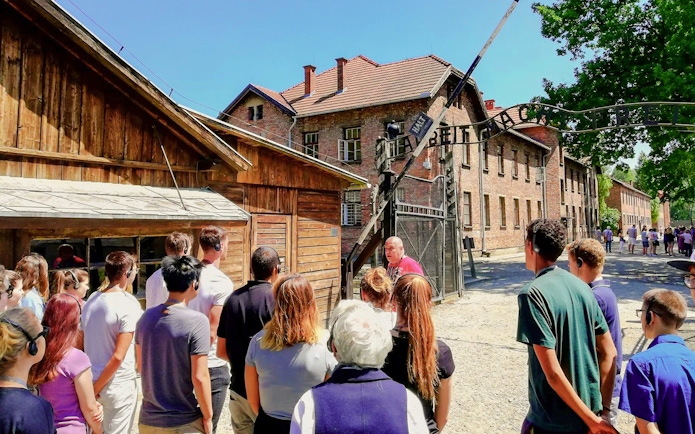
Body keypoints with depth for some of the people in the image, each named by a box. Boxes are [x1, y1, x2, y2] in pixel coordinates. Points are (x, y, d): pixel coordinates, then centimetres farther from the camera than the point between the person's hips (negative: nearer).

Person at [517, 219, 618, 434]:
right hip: (590, 408, 6)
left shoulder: (532, 294, -21)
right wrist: (604, 410, 4)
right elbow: (609, 352, 4)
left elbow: (553, 372, -24)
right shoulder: (581, 287, 1)